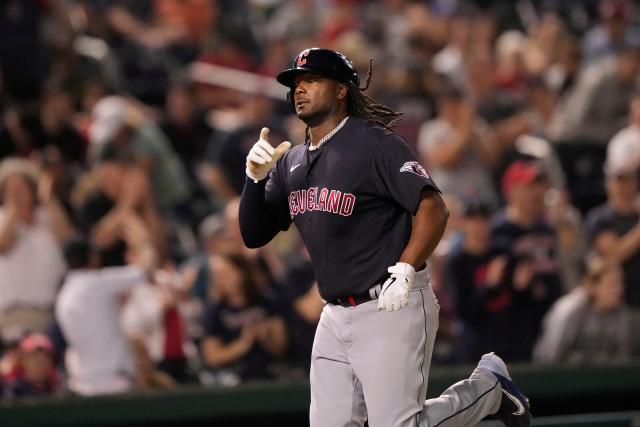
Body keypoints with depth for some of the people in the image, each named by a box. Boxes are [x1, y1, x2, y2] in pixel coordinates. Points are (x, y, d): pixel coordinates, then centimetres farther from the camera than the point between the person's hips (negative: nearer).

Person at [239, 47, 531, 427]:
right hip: (335, 317, 8)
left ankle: (488, 388, 13)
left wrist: (405, 272, -27)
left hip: (393, 309, -8)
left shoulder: (376, 144, -10)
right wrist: (255, 179, -6)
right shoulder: (290, 163, 13)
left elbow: (433, 208, -17)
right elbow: (254, 235, 11)